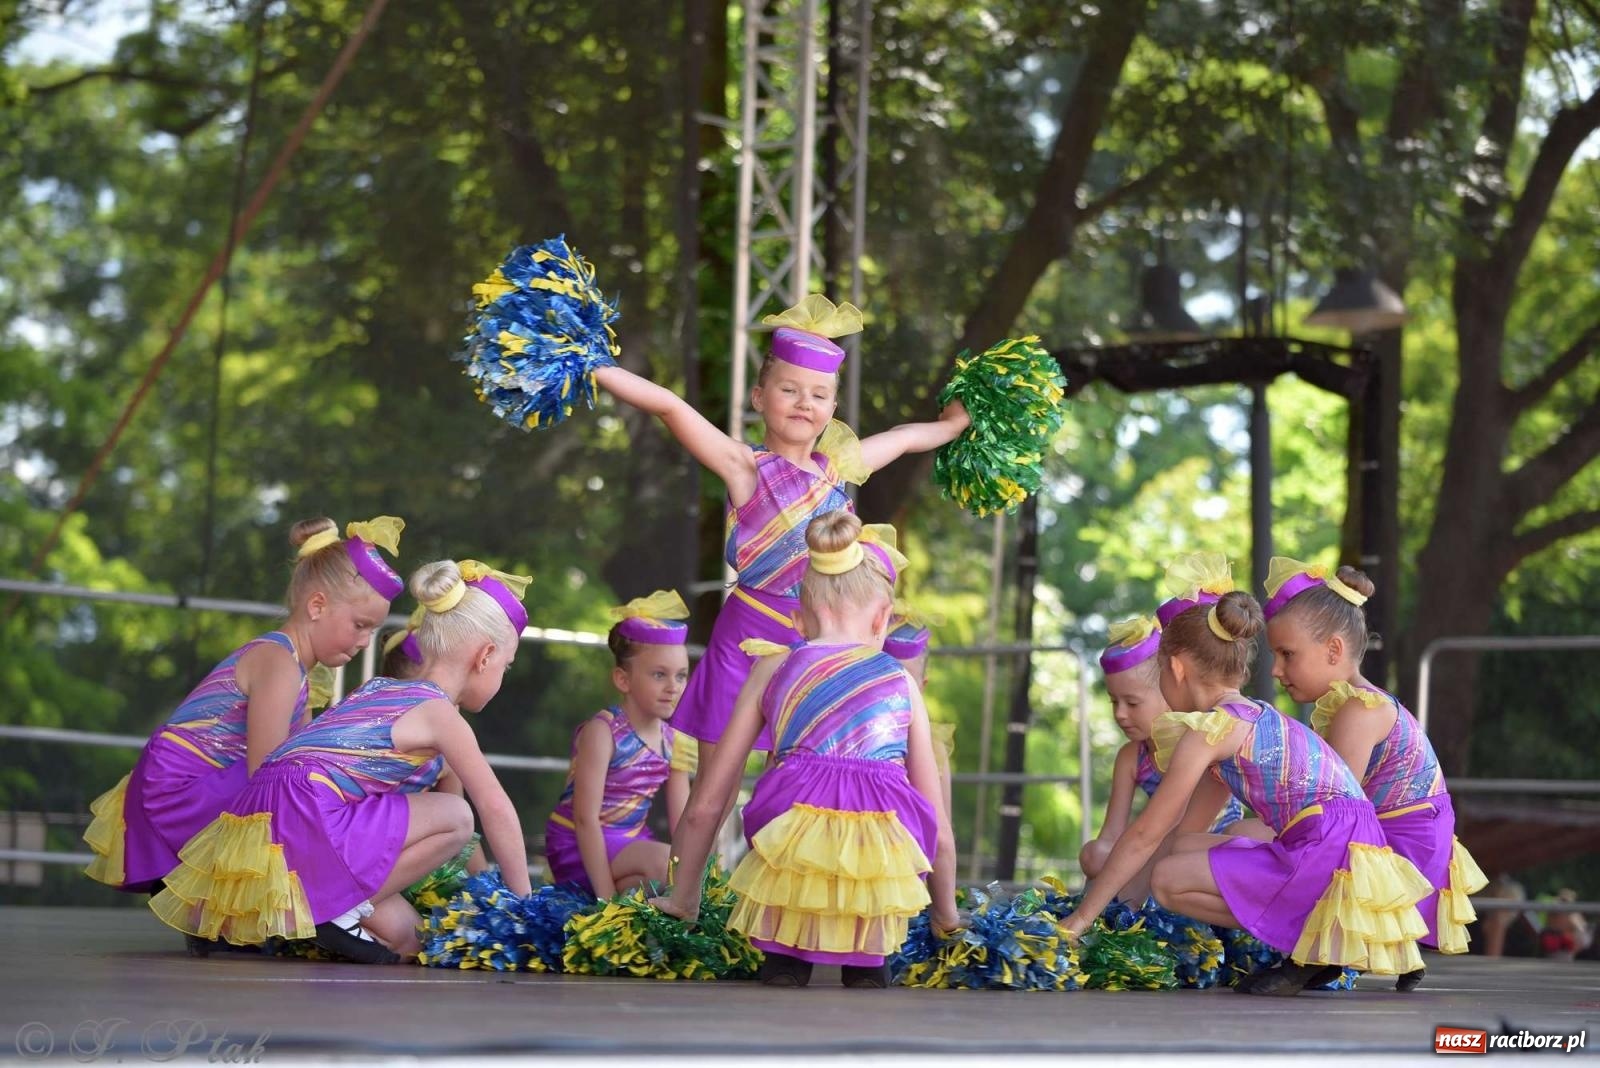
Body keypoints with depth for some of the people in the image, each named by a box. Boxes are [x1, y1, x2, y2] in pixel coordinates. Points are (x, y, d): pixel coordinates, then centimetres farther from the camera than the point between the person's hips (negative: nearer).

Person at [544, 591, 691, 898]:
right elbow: (586, 818, -22)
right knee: (663, 860, -30)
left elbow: (682, 824, 4)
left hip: (629, 844, 8)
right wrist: (606, 895, -26)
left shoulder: (672, 740, 3)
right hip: (579, 848, -8)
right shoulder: (602, 732, -18)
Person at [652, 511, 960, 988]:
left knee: (785, 968, 21)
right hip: (880, 868, 1)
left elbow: (705, 805, 20)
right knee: (866, 970, 23)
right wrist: (946, 914, 39)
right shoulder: (901, 681, 21)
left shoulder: (774, 668, 20)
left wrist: (682, 898, 33)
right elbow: (939, 829, 23)